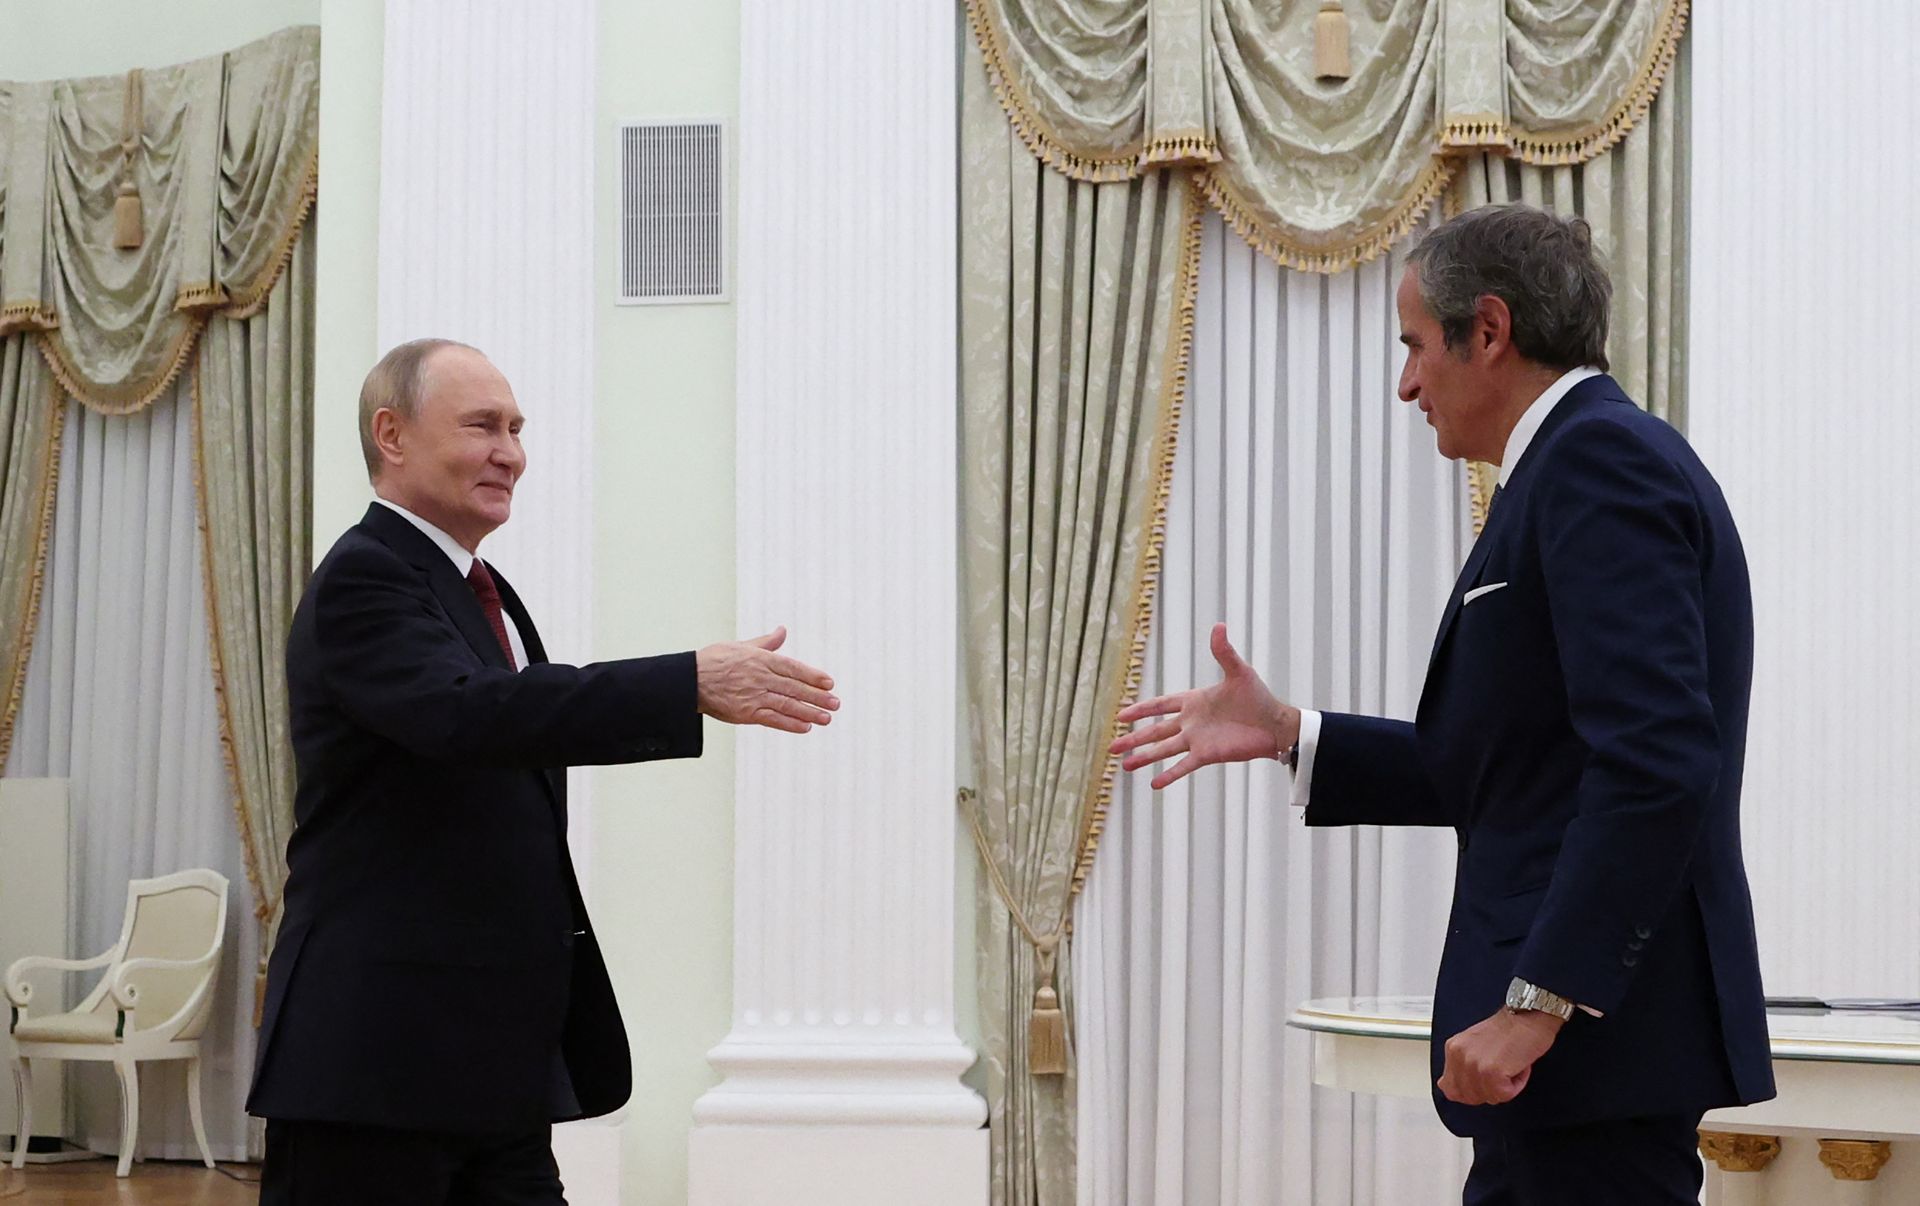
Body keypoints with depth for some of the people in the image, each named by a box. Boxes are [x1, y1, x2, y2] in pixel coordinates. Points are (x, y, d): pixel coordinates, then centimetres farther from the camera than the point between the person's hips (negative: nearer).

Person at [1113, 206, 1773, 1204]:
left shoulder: (1598, 458, -14)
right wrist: (1287, 735, 15)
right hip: (1578, 1016, 10)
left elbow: (1656, 763, -24)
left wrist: (1538, 1001, -24)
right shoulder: (1588, 459, 18)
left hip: (1599, 1019, -10)